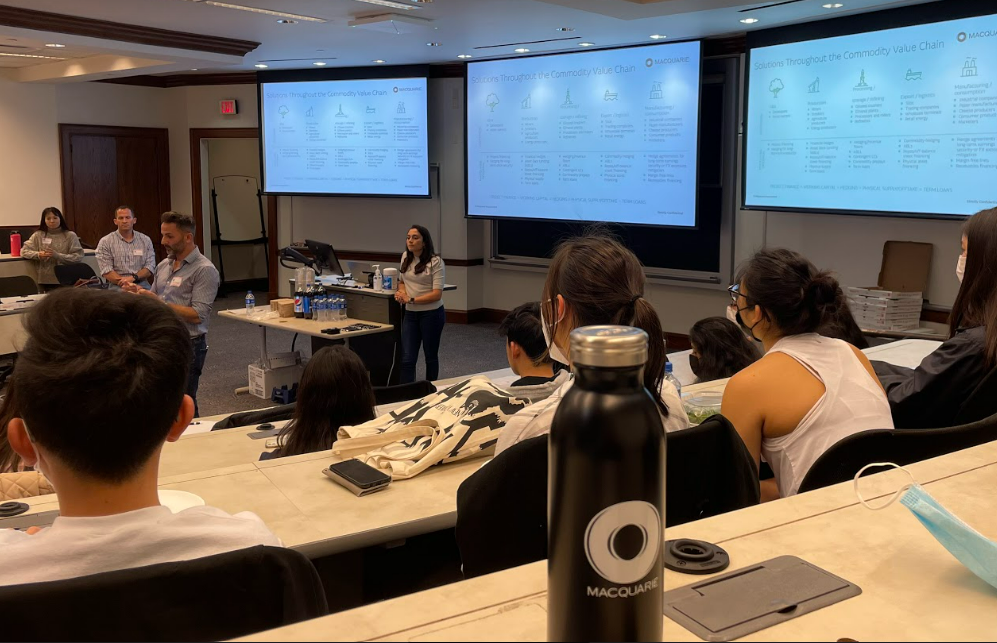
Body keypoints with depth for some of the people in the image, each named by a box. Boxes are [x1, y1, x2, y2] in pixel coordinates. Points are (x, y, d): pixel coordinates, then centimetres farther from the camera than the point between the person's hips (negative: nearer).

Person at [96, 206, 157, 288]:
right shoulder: (105, 242, 6)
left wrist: (133, 277, -14)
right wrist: (126, 284, -17)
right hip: (117, 287, -1)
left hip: (142, 285, 2)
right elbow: (106, 271, -4)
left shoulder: (146, 240, 13)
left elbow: (150, 267, 5)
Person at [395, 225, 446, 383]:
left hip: (432, 314, -5)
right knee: (407, 358, -3)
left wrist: (411, 299, -22)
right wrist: (402, 293, -3)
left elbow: (437, 294, -17)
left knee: (430, 355, 10)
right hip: (410, 314, 5)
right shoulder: (405, 257, 6)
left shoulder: (435, 261, -12)